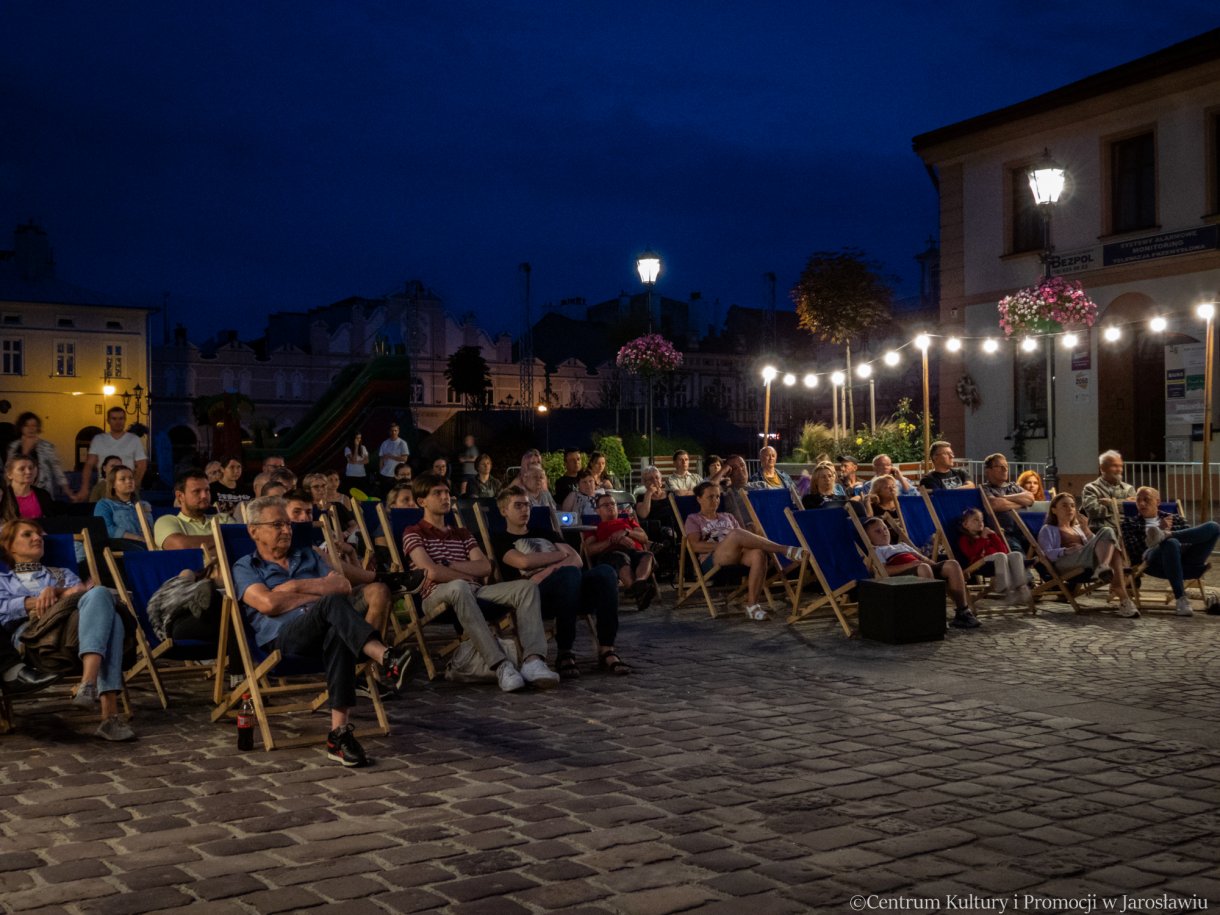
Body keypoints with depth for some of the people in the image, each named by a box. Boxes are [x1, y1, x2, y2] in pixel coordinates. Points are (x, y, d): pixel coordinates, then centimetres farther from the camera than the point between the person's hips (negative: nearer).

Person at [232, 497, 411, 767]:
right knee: (332, 603, -34)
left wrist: (297, 587, 2)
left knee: (337, 634, -38)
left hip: (325, 629, 3)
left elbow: (344, 586, 13)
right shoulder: (245, 567, 17)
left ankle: (340, 732, -43)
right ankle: (384, 658, -53)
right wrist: (321, 593, 2)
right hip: (283, 635, -3)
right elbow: (268, 603, -5)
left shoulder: (308, 556, 31)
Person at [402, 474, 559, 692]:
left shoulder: (462, 534, 30)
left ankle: (533, 660, -38)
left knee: (526, 587, -17)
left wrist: (447, 564, 0)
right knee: (459, 587, -42)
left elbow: (485, 568, 12)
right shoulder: (414, 533, 11)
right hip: (437, 596, -6)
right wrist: (469, 576, 3)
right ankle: (501, 665, -51)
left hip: (473, 591, 6)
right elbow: (433, 573, -7)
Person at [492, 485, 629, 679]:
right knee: (570, 573, -37)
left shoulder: (545, 532, 32)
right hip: (534, 597, -5)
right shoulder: (501, 539, 16)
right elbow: (524, 561, -6)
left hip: (573, 591, 5)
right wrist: (561, 555, 6)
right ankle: (564, 653, -30)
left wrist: (550, 570, -4)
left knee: (605, 571, -26)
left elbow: (577, 560, 16)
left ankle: (606, 650, -27)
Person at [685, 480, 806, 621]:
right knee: (735, 534, -36)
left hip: (737, 557, 5)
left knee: (758, 554, -34)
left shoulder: (727, 517, 32)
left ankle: (752, 605, -36)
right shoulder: (693, 519, 18)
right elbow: (696, 546, 0)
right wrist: (722, 545, -11)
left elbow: (744, 538, 20)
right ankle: (786, 551, -36)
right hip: (712, 561, -5)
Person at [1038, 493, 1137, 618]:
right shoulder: (1048, 530, 20)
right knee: (1107, 533, -25)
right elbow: (1047, 554, 0)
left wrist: (1086, 529, 12)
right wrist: (1067, 550, -16)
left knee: (1107, 532, -25)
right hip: (1065, 563, -5)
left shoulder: (1078, 528, 39)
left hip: (1089, 560, 5)